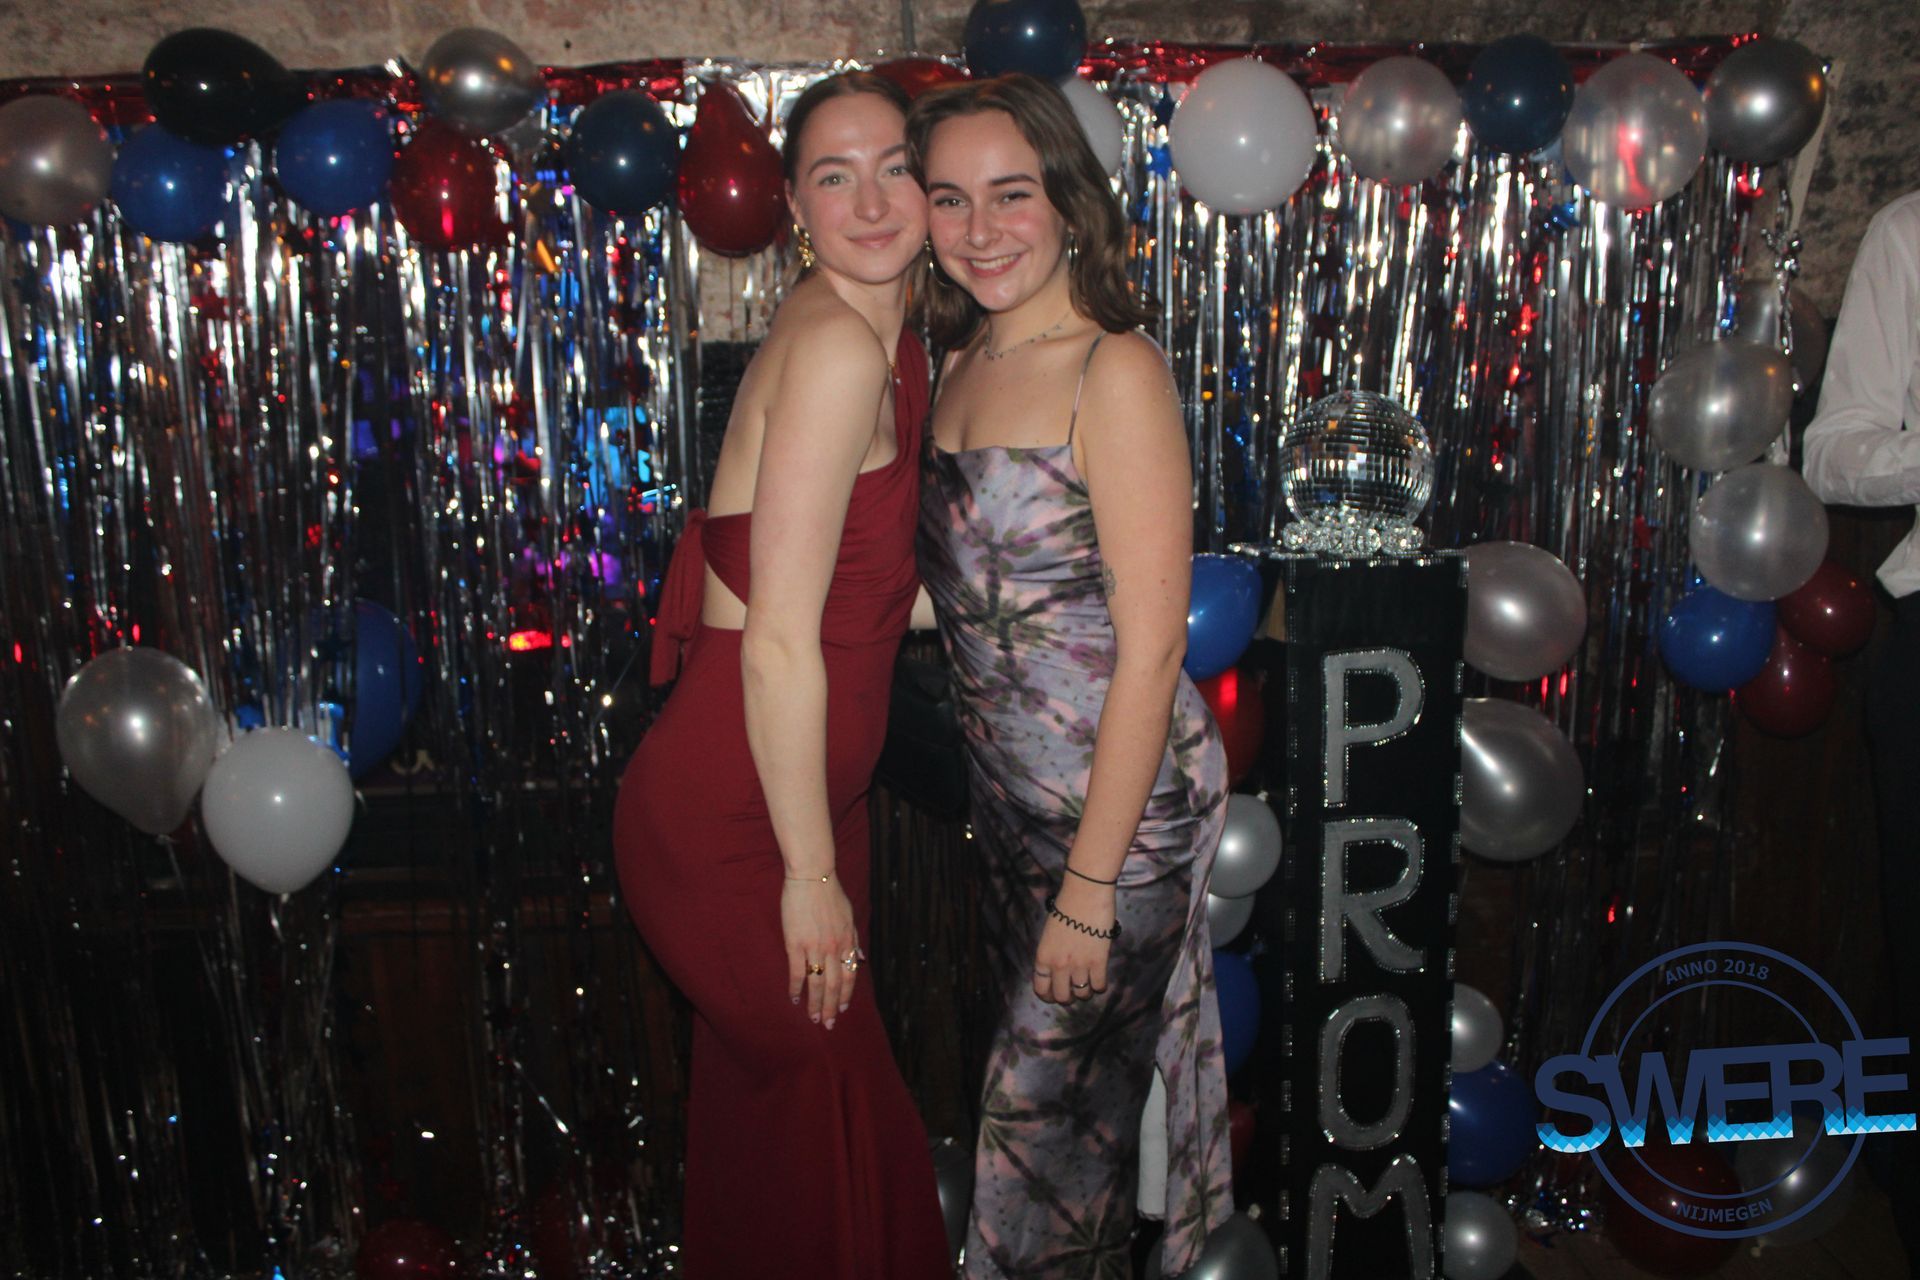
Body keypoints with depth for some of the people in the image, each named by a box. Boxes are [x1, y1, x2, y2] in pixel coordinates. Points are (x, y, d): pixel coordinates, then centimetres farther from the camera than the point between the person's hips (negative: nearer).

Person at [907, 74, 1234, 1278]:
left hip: (1121, 798, -7)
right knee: (1053, 1069, 21)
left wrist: (1091, 885, -18)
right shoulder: (965, 367, 6)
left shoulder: (1115, 372, -17)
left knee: (1047, 1099, 7)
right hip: (1008, 793, 7)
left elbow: (1150, 649, -19)